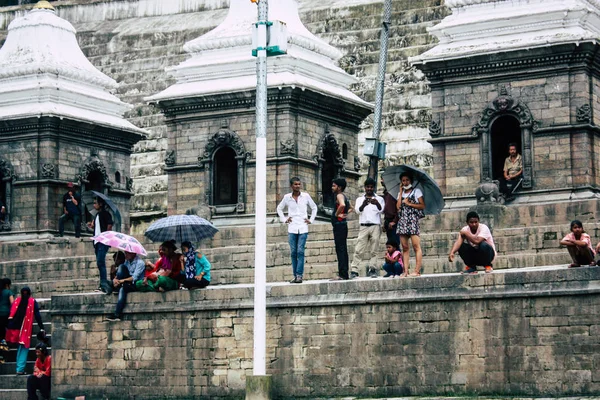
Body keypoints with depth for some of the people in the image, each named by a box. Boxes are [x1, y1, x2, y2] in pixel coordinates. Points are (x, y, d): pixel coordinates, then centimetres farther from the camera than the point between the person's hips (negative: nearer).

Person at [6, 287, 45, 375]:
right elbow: (37, 316, -3)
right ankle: (20, 369, -10)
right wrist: (41, 328, 0)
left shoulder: (16, 301, 7)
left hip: (15, 327, 3)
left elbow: (11, 314, 4)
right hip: (26, 328, -3)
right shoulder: (32, 302, -1)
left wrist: (8, 327, 6)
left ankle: (19, 368, 25)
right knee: (24, 348, -1)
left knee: (19, 348, 21)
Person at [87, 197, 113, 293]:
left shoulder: (105, 214, -5)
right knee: (100, 263, 9)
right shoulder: (97, 215, 20)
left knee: (100, 262, -16)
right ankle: (103, 285, 12)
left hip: (103, 242, -9)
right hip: (97, 242, 9)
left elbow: (109, 227, -13)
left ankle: (103, 284, -19)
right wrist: (92, 225, 9)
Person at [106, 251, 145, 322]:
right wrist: (115, 279, -14)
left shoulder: (140, 263, -9)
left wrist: (122, 281, -27)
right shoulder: (127, 262, 13)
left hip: (137, 284, -7)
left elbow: (134, 278, -19)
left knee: (123, 287, -36)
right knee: (121, 266, -11)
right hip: (127, 281, 7)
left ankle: (117, 315, -38)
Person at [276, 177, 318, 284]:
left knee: (300, 251, -10)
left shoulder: (306, 196, 4)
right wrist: (284, 220, 10)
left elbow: (314, 208, 18)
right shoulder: (287, 197, 5)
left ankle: (299, 275, -10)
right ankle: (295, 276, 7)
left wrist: (311, 220, 9)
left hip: (303, 228, -1)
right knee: (293, 252, 2)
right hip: (292, 228, 1)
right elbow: (279, 208, 21)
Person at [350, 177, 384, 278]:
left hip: (375, 226, 0)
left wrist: (377, 204, -28)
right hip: (363, 227, 0)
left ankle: (372, 269, -1)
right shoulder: (360, 199, 15)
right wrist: (363, 205, -23)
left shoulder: (379, 199, 13)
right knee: (359, 250, -7)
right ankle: (354, 270, -11)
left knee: (373, 250, -3)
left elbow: (381, 210, -5)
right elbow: (357, 211, -1)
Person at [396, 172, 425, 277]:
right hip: (402, 220, 5)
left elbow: (422, 206, -1)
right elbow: (398, 207, 3)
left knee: (416, 246, -11)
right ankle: (405, 271, -2)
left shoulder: (416, 191, 8)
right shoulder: (401, 193, 20)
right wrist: (401, 192, 6)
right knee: (405, 247, 0)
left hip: (413, 220, -5)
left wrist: (409, 203, -5)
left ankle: (417, 271, -15)